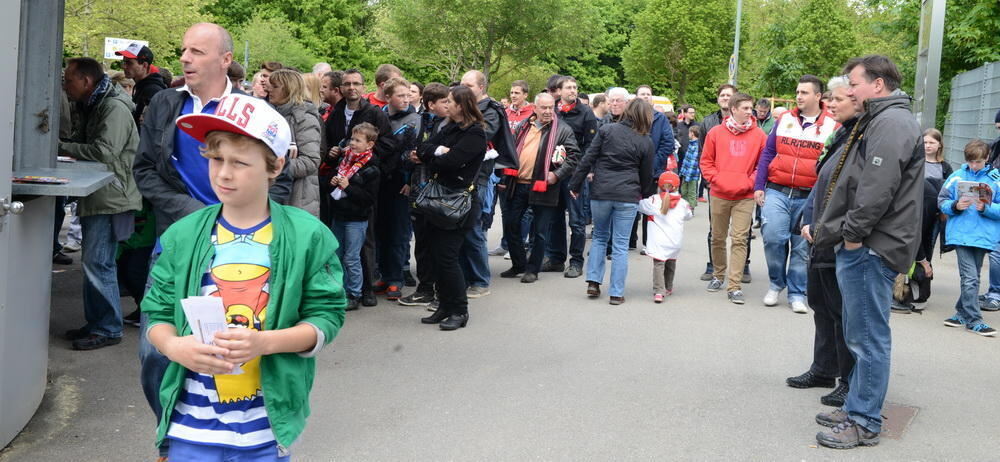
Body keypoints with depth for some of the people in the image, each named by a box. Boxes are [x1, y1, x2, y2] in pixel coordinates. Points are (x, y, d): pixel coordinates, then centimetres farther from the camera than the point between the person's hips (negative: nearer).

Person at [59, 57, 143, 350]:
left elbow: (104, 152, -25)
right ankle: (95, 323, 24)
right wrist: (63, 146, -1)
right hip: (95, 198, 10)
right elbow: (82, 142, 19)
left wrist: (62, 147, -16)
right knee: (92, 263, 14)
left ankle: (108, 329, 1)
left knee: (98, 264, -8)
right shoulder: (91, 108, 17)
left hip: (111, 199, -10)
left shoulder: (115, 109, -15)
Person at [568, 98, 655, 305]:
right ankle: (616, 293, 7)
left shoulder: (606, 130, 1)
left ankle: (593, 282, 12)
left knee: (599, 237, 19)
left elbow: (588, 160, -1)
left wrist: (575, 184, 6)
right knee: (620, 244, 5)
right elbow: (646, 175, 8)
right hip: (628, 197, -1)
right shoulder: (646, 142, 2)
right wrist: (649, 196, 24)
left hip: (600, 193, 1)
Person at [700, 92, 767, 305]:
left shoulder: (759, 135, 2)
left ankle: (734, 287, -5)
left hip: (745, 197, -1)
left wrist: (751, 182, -7)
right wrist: (716, 179, -7)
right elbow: (706, 161, 6)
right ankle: (718, 276, 30)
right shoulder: (716, 133, 2)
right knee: (718, 238, 11)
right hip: (719, 195, 1)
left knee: (740, 240, -6)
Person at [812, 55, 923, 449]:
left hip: (870, 249, -11)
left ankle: (865, 423, 4)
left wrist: (853, 232, -17)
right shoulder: (877, 121, 21)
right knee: (860, 336, 17)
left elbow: (877, 187, -24)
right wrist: (829, 228, 17)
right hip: (861, 247, 11)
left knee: (869, 338, -4)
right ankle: (856, 407, 28)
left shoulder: (893, 122, -14)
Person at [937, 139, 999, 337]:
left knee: (971, 278, 13)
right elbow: (942, 201, 5)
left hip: (983, 237, 1)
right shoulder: (957, 176, 2)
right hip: (961, 234, -1)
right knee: (970, 278, -6)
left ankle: (963, 312, 28)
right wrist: (955, 206, -13)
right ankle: (973, 320, -1)